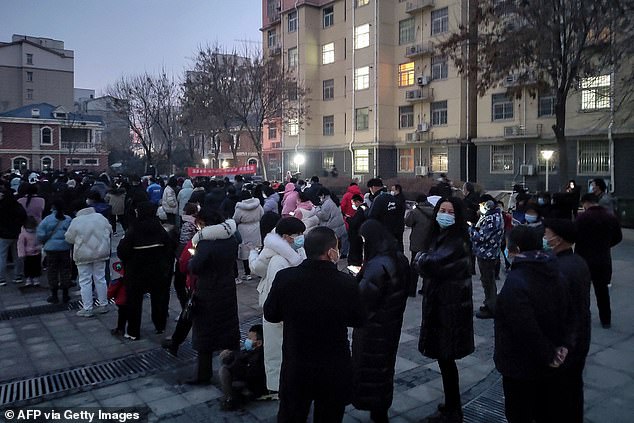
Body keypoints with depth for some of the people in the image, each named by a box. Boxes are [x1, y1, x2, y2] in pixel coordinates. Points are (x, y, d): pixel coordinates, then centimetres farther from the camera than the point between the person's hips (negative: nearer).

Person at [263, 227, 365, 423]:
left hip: (295, 368, 1)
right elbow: (358, 320, -3)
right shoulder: (347, 283, -20)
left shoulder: (284, 278, -17)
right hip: (335, 370, -1)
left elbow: (270, 315, -2)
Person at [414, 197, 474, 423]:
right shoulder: (438, 236, 10)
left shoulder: (457, 242, -19)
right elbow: (425, 264, 9)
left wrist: (420, 258, -10)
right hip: (437, 304, 9)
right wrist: (423, 260, -11)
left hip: (450, 308, -9)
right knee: (444, 357, 18)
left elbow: (431, 264, -29)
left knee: (445, 358, 2)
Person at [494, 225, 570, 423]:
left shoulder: (515, 282, -26)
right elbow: (565, 314, 6)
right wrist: (561, 346, 4)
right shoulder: (555, 275, 1)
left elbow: (526, 328, -28)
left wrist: (548, 354, -15)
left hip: (520, 368, -8)